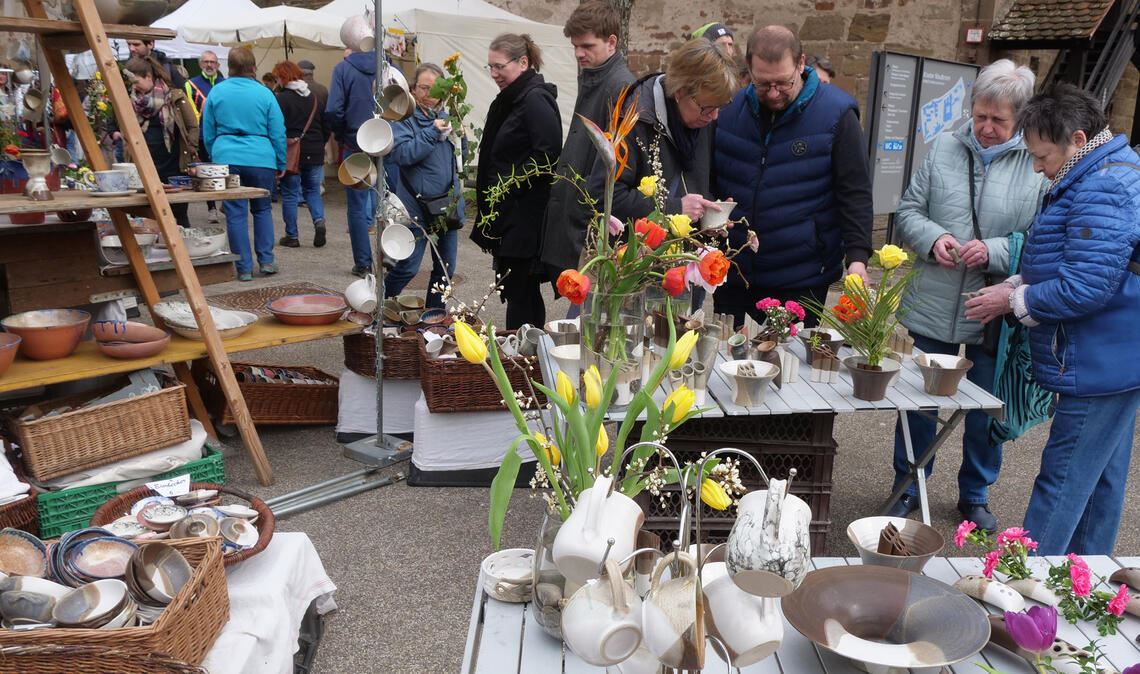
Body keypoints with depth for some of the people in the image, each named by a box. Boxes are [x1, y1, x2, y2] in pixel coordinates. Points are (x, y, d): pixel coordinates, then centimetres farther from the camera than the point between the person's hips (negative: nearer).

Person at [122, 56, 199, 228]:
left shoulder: (174, 96, -5)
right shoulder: (133, 100, 10)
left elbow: (193, 126, -1)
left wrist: (190, 156, -6)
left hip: (175, 167, -4)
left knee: (179, 214, 2)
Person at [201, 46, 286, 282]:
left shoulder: (216, 92, 4)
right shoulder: (264, 94, -2)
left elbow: (207, 133, 10)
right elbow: (278, 133, 1)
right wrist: (281, 164, 10)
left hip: (226, 159, 1)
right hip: (261, 159, -1)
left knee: (235, 213, 5)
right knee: (262, 209, 16)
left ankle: (244, 268, 6)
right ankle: (266, 261, 13)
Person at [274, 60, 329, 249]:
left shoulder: (281, 99, -10)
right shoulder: (315, 99, 8)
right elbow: (326, 128, 10)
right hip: (315, 155, 5)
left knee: (290, 194, 5)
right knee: (313, 191, 17)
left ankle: (292, 236, 8)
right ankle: (319, 221, -7)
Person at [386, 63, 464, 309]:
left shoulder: (444, 117, 11)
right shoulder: (405, 118, -6)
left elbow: (458, 156, 22)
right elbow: (399, 153, -21)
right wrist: (432, 133, -22)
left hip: (448, 204, 6)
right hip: (417, 204, -6)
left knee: (445, 267, 11)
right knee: (407, 267, -4)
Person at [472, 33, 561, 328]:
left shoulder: (536, 99, -14)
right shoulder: (508, 99, 16)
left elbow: (548, 154, -24)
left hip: (526, 217, -10)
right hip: (506, 216, 10)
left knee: (520, 292, -4)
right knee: (517, 291, 15)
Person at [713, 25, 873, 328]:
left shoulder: (836, 113, -7)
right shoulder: (730, 109, 2)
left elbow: (855, 193, -7)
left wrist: (857, 255, -16)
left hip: (802, 280, -3)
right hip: (732, 272, 3)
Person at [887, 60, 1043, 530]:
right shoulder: (945, 148, 1)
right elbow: (908, 212, 5)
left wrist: (995, 252, -21)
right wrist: (932, 238, -14)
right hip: (930, 312, 2)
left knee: (986, 415, 15)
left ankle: (975, 495, 38)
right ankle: (908, 488, 35)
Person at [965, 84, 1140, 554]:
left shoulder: (1102, 192, -22)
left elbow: (1085, 288, -27)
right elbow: (1068, 263, 21)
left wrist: (1014, 300, -13)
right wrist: (1015, 285, 6)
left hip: (1098, 367, -11)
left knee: (1062, 482, -3)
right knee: (1102, 479, 20)